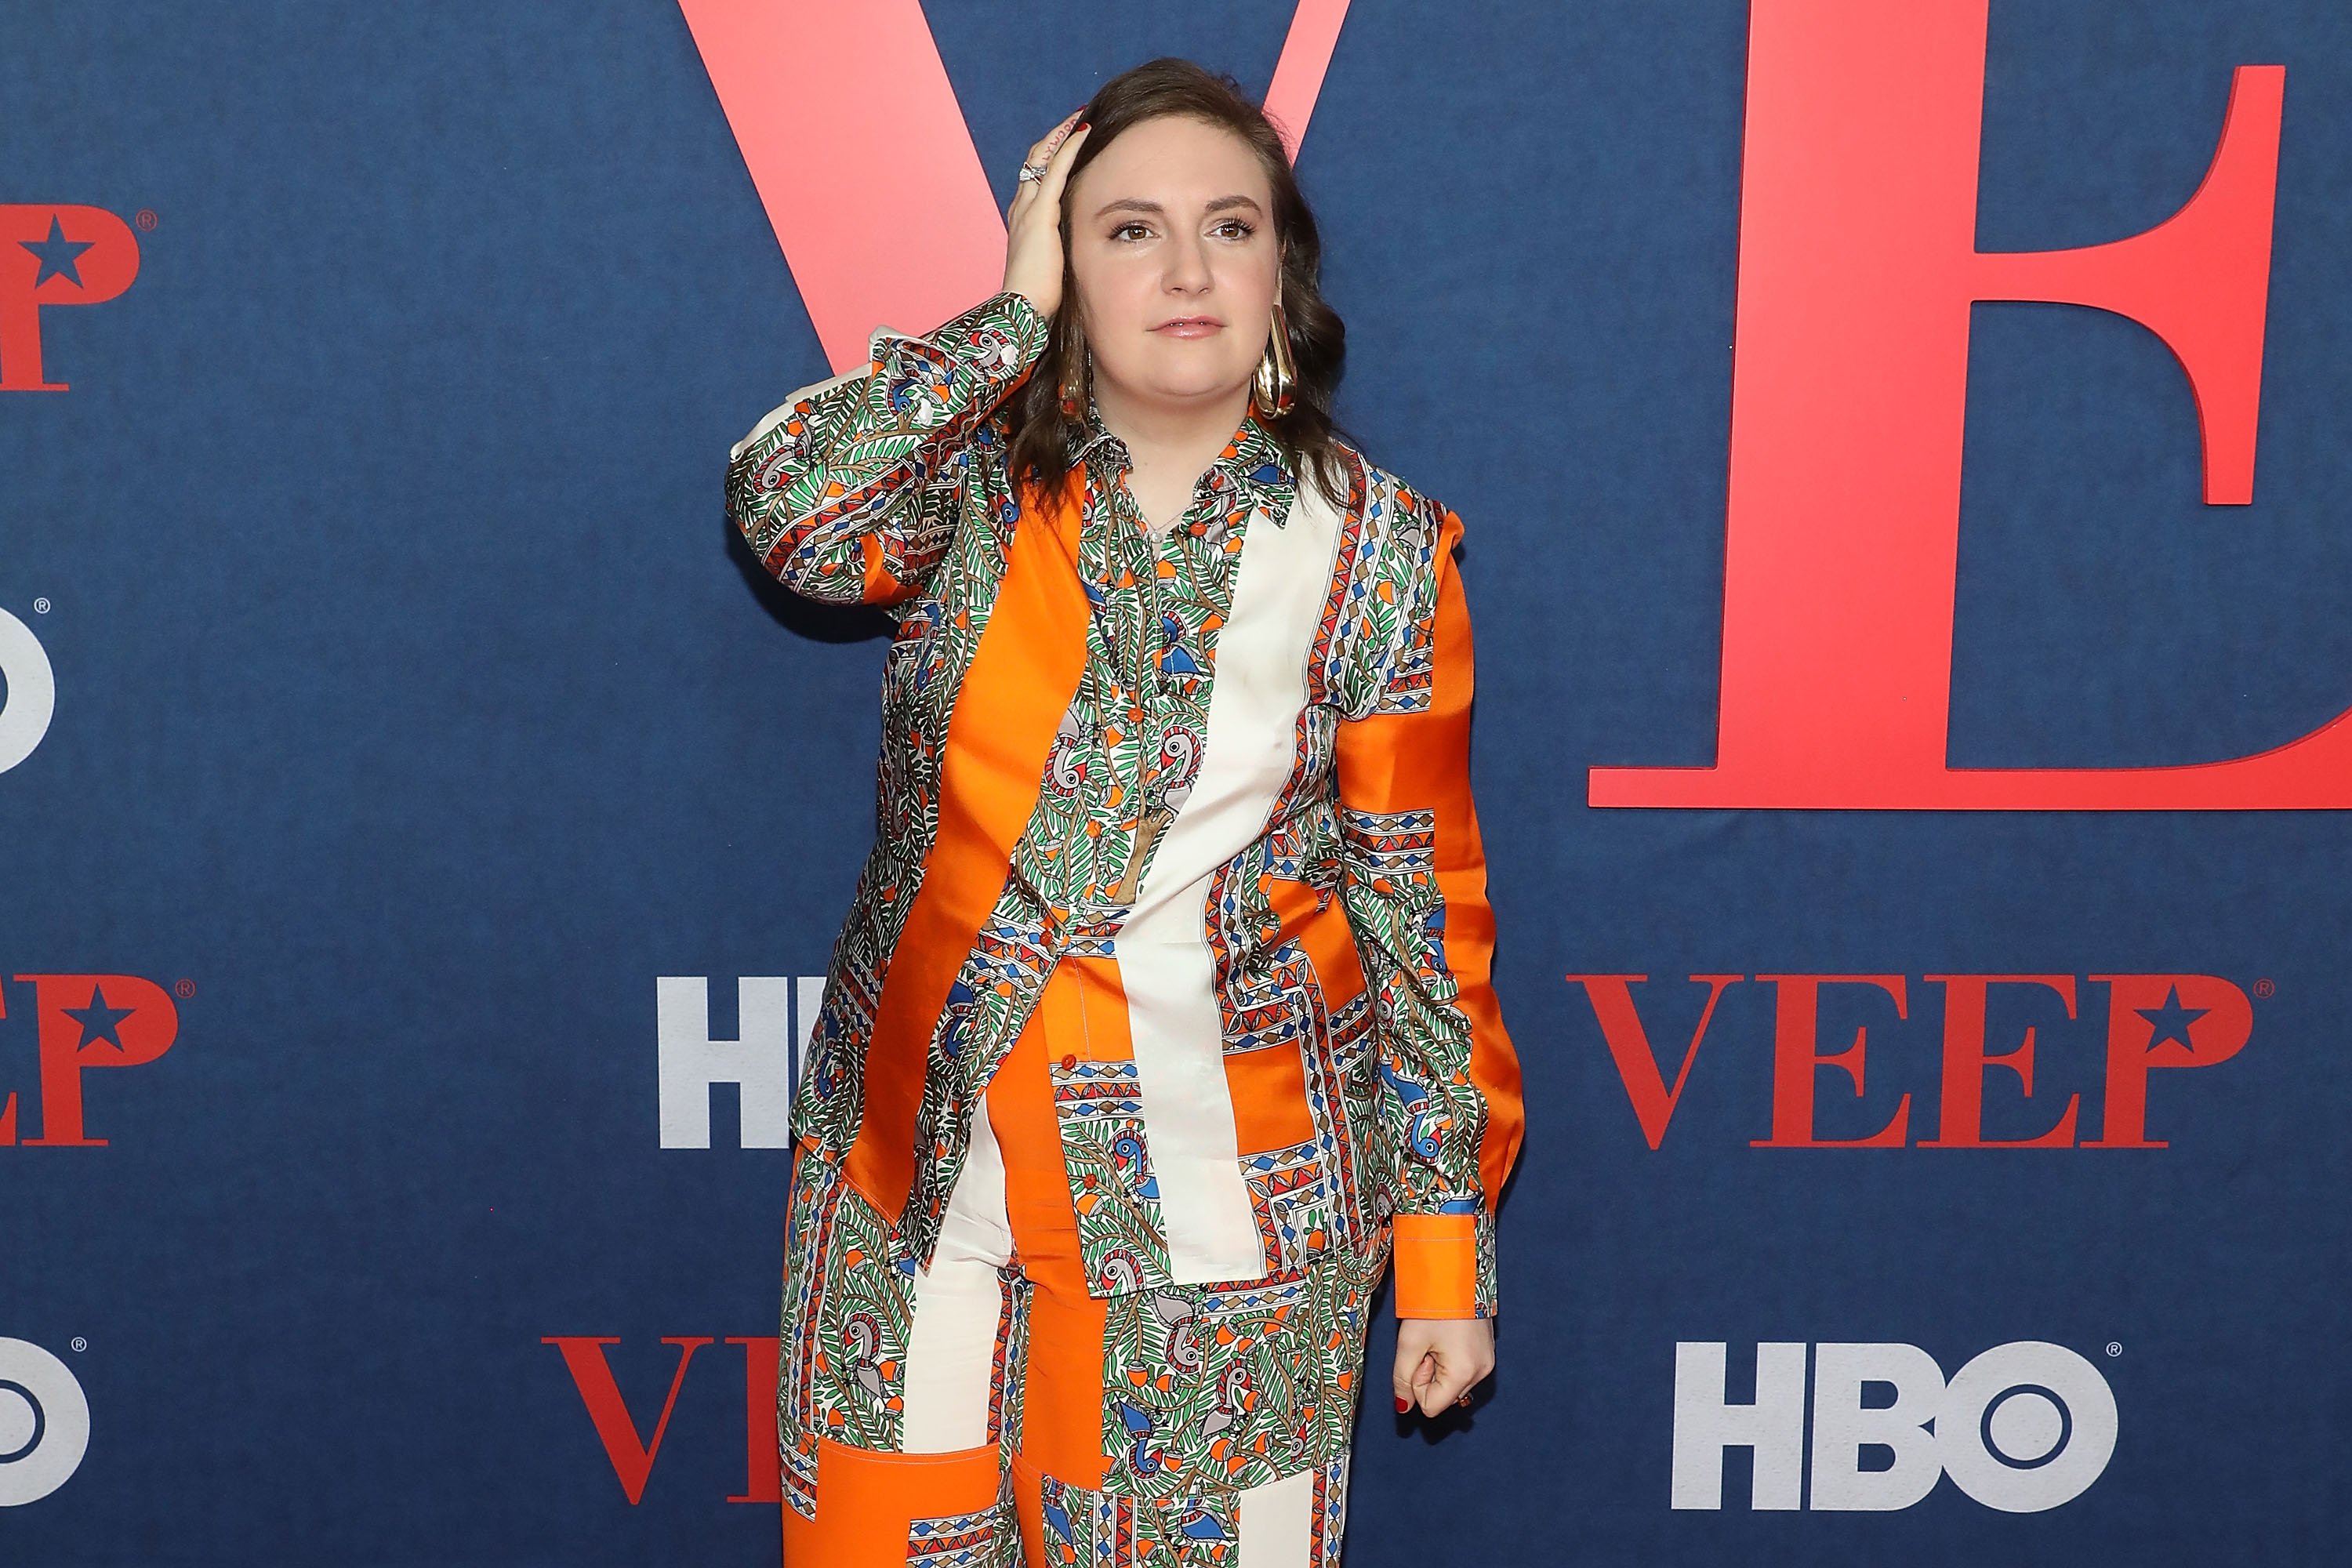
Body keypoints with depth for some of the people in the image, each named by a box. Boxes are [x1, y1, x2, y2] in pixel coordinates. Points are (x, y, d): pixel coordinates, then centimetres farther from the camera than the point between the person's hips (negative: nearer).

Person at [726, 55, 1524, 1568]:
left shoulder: (1379, 547, -2)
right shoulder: (974, 476, -1)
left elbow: (1425, 902, -1)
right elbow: (788, 511, -23)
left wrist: (1448, 1239, -1)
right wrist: (1016, 311, -13)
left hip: (1225, 1215, -1)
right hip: (921, 1175, 1)